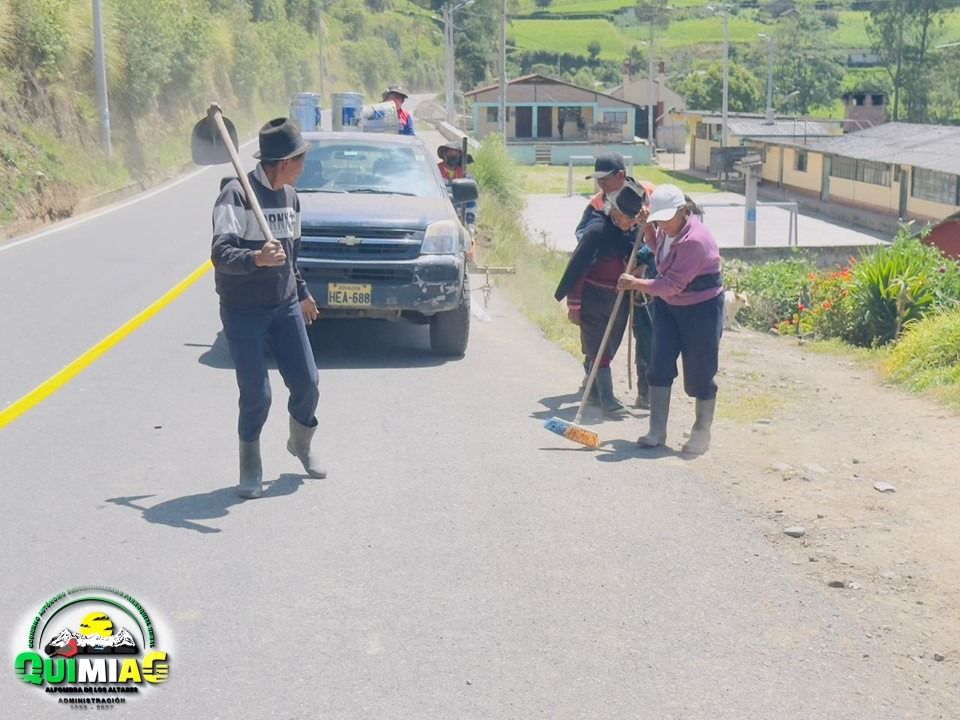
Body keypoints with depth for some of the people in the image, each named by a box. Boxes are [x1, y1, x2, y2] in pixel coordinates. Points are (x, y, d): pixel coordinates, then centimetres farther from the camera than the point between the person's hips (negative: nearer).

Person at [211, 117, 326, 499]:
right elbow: (220, 254, -26)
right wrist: (256, 259, -44)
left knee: (307, 383, 3)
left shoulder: (290, 196, 9)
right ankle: (250, 468, 15)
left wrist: (302, 293, 30)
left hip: (285, 307, 6)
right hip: (243, 311, -6)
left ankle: (301, 444, 32)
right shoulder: (237, 195, -16)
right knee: (255, 394, -7)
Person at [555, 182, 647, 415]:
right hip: (593, 297, -7)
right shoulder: (597, 230, -18)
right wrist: (574, 304, -16)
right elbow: (577, 266, -17)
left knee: (609, 345, 17)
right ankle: (606, 397, -3)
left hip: (619, 299, 7)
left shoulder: (635, 231, 1)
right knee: (598, 345, -4)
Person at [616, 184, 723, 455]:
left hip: (701, 310, -8)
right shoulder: (668, 230, 1)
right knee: (659, 367, 3)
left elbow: (673, 285, -29)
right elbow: (657, 248, 26)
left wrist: (636, 284, -25)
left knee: (699, 374, 1)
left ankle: (702, 435, 16)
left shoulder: (695, 240, -27)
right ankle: (657, 432, 11)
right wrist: (646, 227, 7)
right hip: (668, 306, 8)